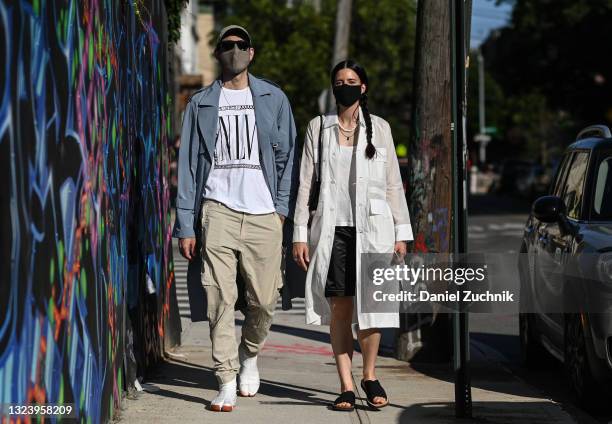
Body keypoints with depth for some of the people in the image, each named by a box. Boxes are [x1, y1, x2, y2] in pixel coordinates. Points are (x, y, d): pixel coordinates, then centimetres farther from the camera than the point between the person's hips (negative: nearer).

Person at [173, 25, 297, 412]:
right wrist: (185, 226, 1)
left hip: (263, 213, 1)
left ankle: (250, 354, 30)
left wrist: (282, 206, 2)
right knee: (220, 300, -8)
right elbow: (188, 164, 7)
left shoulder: (274, 98, 11)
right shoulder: (202, 103, 10)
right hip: (218, 209, -1)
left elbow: (286, 155, 13)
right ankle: (227, 384, -5)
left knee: (264, 299, 1)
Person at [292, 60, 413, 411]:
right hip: (333, 227, 0)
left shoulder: (379, 128, 9)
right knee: (339, 307, -2)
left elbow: (394, 184, 9)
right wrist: (300, 234, 2)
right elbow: (305, 184, 8)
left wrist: (401, 233, 4)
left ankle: (370, 376, 13)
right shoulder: (319, 128, 9)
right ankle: (346, 386, 3)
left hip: (372, 228, 0)